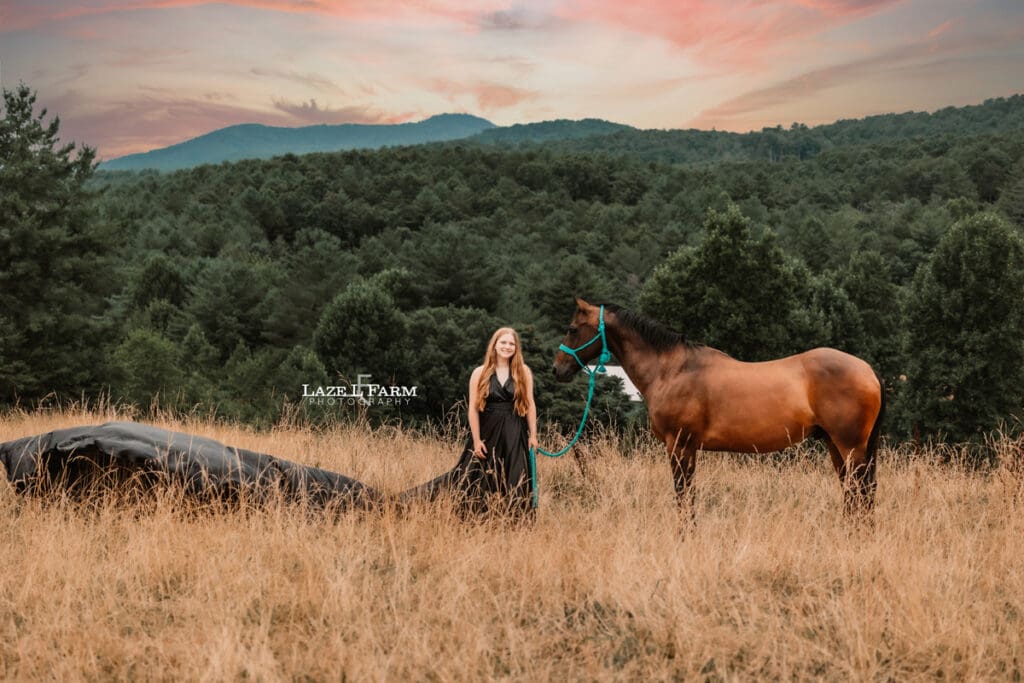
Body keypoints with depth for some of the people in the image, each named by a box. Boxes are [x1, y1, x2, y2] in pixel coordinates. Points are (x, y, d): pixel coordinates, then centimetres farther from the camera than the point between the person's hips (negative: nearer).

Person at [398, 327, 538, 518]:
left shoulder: (523, 372, 2)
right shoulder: (480, 374, -1)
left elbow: (530, 404, 4)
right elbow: (473, 408, -3)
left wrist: (533, 435, -1)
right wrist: (476, 440, -8)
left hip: (515, 434, 1)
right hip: (487, 432, -1)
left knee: (514, 484, 2)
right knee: (472, 475, 4)